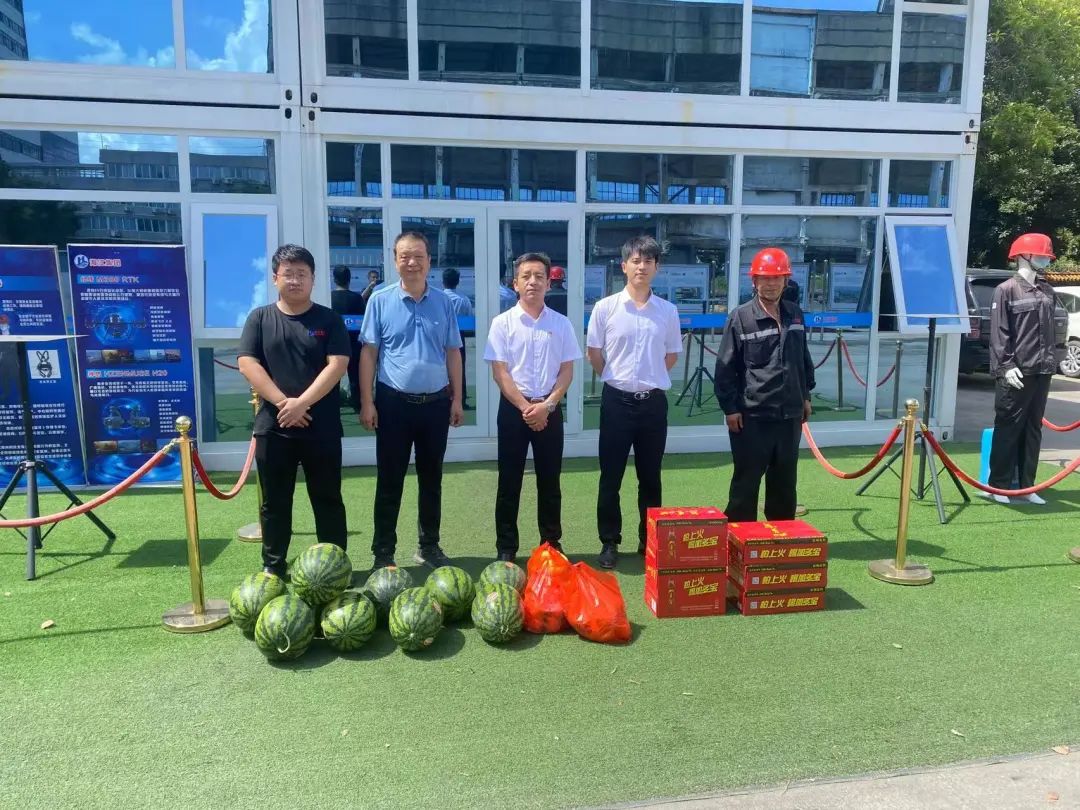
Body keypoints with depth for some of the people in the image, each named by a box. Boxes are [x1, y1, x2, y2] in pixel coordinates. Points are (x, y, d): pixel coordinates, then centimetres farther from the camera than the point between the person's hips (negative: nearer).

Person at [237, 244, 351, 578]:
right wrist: (282, 403, -14)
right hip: (273, 426, 1)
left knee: (328, 500, 7)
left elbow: (337, 365, -7)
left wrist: (302, 403, -16)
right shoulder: (259, 318, 7)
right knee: (274, 503, 10)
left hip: (321, 427, -1)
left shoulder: (329, 319, 4)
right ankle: (273, 567, 22)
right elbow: (247, 364, -3)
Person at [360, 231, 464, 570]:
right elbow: (369, 353, -1)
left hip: (436, 402, 2)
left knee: (431, 478, 13)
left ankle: (429, 546, 27)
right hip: (394, 402, -2)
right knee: (389, 481, 5)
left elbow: (453, 353, 8)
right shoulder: (380, 300, -2)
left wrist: (457, 399, 5)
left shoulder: (443, 302, 4)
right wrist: (366, 402, -6)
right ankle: (383, 552, 17)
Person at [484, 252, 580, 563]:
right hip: (513, 408, -1)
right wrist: (525, 407, -14)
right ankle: (506, 548, 15)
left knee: (549, 481, 9)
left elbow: (567, 371, 3)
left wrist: (547, 405, -10)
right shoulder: (503, 323, -2)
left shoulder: (561, 324, 3)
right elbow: (499, 372, -6)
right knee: (509, 481, 4)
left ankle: (552, 543, 22)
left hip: (550, 409, 2)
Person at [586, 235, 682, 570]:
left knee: (650, 478, 11)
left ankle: (649, 540, 24)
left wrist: (648, 379, 7)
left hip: (654, 402, 2)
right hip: (617, 401, -2)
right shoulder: (605, 308, -3)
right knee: (610, 478, 4)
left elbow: (672, 355, 14)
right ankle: (609, 543, 16)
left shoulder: (668, 310, 3)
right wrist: (619, 379, 6)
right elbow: (594, 354, 5)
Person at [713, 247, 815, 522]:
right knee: (746, 482, 3)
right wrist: (730, 408, -10)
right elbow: (725, 367, -7)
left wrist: (806, 395, 18)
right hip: (752, 415, -5)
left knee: (785, 481, 15)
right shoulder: (741, 317, -8)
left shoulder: (795, 315, 8)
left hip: (790, 413, 5)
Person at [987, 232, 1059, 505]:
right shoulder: (1006, 290, -6)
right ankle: (1000, 485, 4)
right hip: (1016, 372, -7)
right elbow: (999, 333, -11)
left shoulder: (1047, 292, 15)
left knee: (1033, 429, 9)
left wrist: (1051, 362, 17)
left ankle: (1026, 486, 16)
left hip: (1042, 371, 7)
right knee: (1008, 429, -3)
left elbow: (1049, 331, 21)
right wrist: (1006, 365, -18)